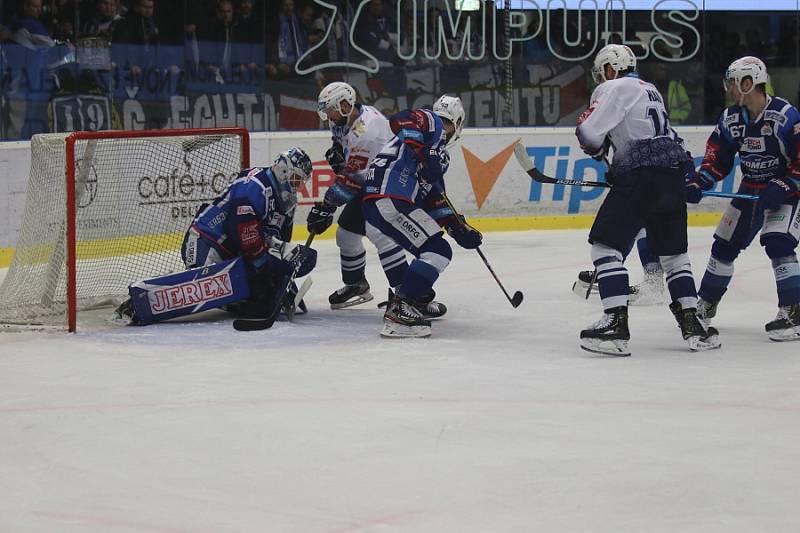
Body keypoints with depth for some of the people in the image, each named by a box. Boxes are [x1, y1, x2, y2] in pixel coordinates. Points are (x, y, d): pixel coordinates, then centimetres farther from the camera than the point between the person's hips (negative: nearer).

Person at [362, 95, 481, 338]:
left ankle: (409, 297, 33)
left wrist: (459, 228, 18)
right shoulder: (432, 123, 2)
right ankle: (398, 310, -19)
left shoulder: (439, 155, 27)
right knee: (438, 251, -14)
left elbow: (435, 199, 24)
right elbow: (400, 120, -19)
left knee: (435, 251, 23)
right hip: (388, 202, -10)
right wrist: (423, 153, -25)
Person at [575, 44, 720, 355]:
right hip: (674, 177, 8)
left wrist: (597, 150, 11)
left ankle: (616, 323, -14)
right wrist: (618, 168, 23)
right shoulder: (651, 90, 26)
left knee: (606, 244, -4)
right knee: (673, 253, 17)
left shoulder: (614, 89, -1)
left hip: (641, 177, -8)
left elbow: (589, 132, -10)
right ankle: (693, 324, 14)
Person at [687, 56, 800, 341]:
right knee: (724, 244, 11)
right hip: (750, 189, 7)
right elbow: (717, 157, 4)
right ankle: (705, 305, 28)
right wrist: (699, 184, -10)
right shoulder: (731, 118, -3)